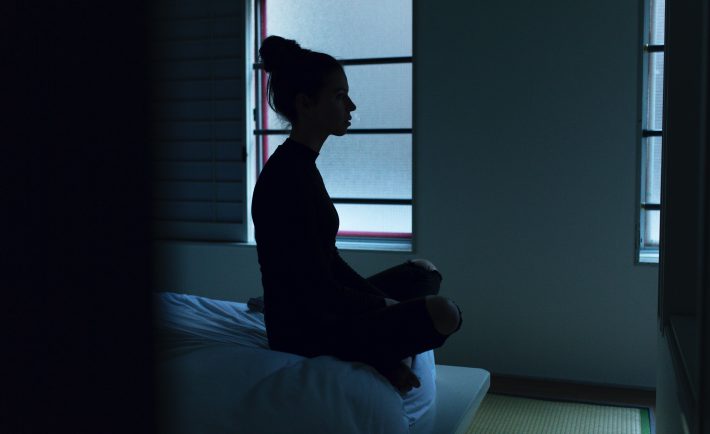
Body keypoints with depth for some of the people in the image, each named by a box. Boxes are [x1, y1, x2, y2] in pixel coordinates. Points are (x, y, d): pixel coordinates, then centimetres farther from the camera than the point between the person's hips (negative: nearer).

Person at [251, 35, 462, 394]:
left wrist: (383, 302, 5)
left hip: (317, 311, 10)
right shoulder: (287, 178, -23)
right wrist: (387, 307, -8)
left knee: (424, 272, 21)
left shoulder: (301, 165, 8)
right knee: (442, 313, -23)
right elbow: (320, 293, -23)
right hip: (304, 332, -10)